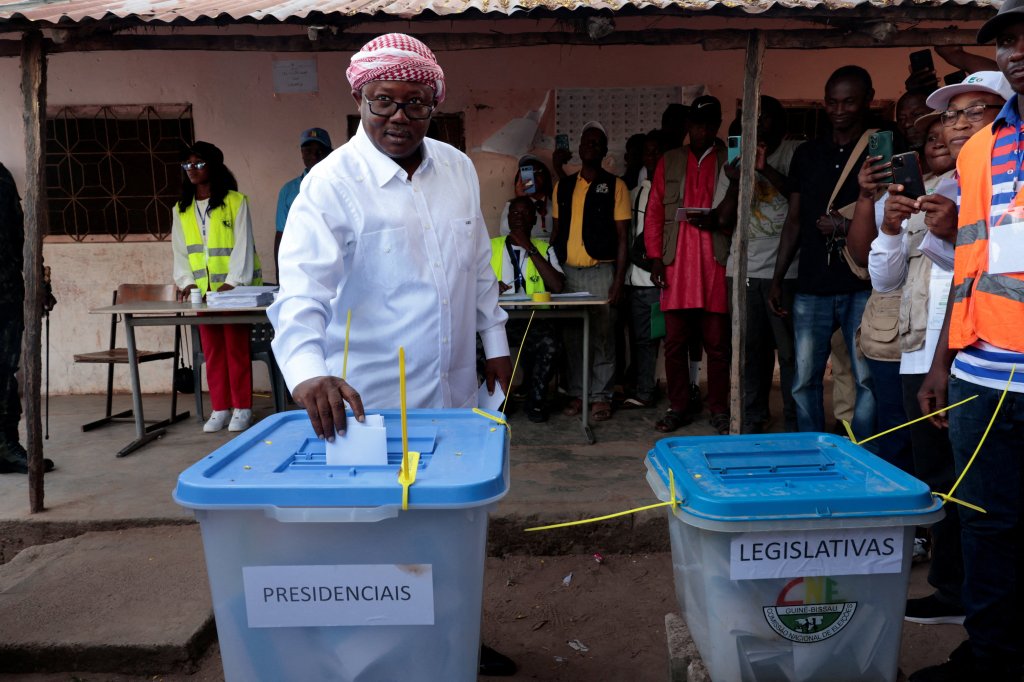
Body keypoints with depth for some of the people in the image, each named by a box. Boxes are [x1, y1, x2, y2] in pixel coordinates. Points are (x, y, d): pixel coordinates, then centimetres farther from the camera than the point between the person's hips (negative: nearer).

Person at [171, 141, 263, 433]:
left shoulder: (235, 201, -4)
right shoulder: (181, 210, 12)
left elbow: (243, 245, -9)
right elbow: (180, 252, 10)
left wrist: (232, 282, -18)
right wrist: (187, 281, -5)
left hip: (234, 288, -5)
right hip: (203, 290, 5)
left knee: (237, 347, 0)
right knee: (212, 350, 7)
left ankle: (241, 408, 8)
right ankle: (219, 408, 15)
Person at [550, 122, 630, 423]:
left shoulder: (615, 186, 2)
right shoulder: (563, 186, 14)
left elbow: (622, 237, -1)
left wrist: (618, 280, -8)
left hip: (601, 272, -3)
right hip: (568, 271, 4)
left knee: (602, 337, 0)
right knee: (572, 338, 6)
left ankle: (601, 398, 7)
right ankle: (577, 395, 15)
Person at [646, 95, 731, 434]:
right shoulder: (669, 161, 13)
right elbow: (654, 213, 10)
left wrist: (717, 222, -14)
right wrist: (655, 258, 1)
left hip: (716, 265, -1)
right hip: (676, 266, 2)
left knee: (717, 343, 2)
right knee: (674, 341, 4)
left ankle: (719, 410, 12)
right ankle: (678, 407, 15)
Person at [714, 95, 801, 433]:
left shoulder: (796, 153, 4)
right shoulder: (735, 161, 15)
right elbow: (723, 220, 11)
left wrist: (768, 171, -15)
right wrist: (734, 183, -6)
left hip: (785, 270, -3)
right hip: (744, 270, 4)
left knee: (790, 350, -3)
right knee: (750, 348, 5)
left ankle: (795, 426, 6)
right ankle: (752, 419, 15)